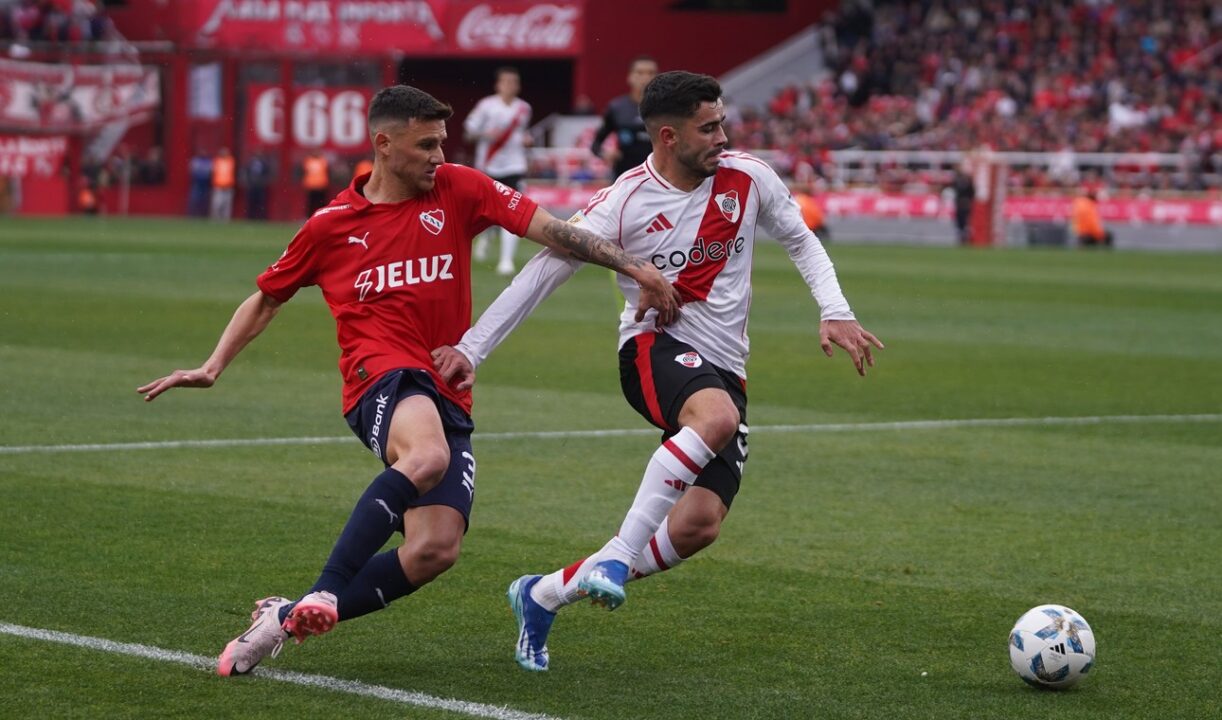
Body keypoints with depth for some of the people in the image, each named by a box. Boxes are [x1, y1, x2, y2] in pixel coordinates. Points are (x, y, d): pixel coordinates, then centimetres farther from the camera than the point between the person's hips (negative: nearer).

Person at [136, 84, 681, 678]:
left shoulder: (458, 190, 9)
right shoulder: (332, 225, 9)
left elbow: (549, 230, 5)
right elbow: (267, 297, 22)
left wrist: (634, 267, -3)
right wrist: (213, 367, 15)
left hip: (447, 399, 3)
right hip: (382, 379, -3)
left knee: (435, 551, -15)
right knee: (428, 457, -39)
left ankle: (285, 618, -2)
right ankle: (322, 594, -39)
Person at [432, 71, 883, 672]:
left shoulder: (747, 178, 3)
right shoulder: (625, 203, -8)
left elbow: (801, 242, 19)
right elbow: (542, 273, -6)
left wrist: (835, 312, 5)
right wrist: (471, 350, -12)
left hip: (724, 369, 5)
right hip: (655, 349, -5)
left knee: (700, 524, -12)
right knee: (717, 416, -40)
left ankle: (545, 595, 3)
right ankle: (619, 553, -32)